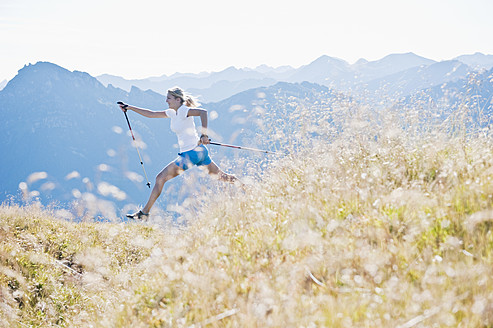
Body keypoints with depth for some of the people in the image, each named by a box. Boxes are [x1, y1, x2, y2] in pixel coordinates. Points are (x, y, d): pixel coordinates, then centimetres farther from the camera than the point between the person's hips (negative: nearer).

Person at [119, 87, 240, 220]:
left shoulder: (183, 111, -13)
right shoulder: (172, 113, 13)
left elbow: (203, 112, -30)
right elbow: (151, 114, 20)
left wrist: (204, 134, -33)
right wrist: (129, 108, 18)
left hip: (192, 153, -10)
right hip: (200, 152, 10)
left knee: (160, 178, -4)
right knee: (221, 176, 17)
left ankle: (145, 213, 1)